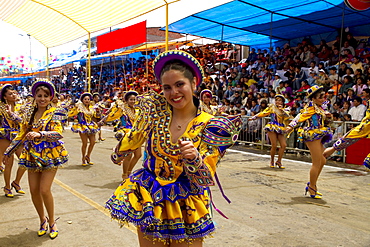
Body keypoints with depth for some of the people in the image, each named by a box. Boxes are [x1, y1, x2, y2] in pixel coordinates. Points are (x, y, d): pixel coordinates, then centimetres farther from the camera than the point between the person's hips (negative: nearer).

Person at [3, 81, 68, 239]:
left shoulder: (53, 114, -7)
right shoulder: (30, 115, 9)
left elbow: (58, 133, -21)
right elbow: (21, 135, 15)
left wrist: (40, 134, -37)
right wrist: (8, 152, 17)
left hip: (50, 155, -5)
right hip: (32, 155, 5)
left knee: (44, 190, -10)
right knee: (34, 191, 5)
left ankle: (52, 221, 13)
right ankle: (42, 220, 27)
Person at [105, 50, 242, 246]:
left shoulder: (210, 126, -11)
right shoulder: (155, 111, -6)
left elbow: (205, 178, -14)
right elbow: (135, 137, 13)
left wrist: (194, 158, -34)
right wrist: (119, 154, 27)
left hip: (185, 205, -2)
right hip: (148, 198, 3)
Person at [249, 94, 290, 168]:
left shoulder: (285, 110, 14)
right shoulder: (272, 107, 8)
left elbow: (287, 116, -6)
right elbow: (263, 113, 5)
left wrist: (282, 110, -14)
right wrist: (254, 117, -1)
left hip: (280, 129, 3)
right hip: (272, 128, -3)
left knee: (284, 145, -9)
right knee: (274, 145, -10)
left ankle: (279, 161, 8)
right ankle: (272, 161, 13)